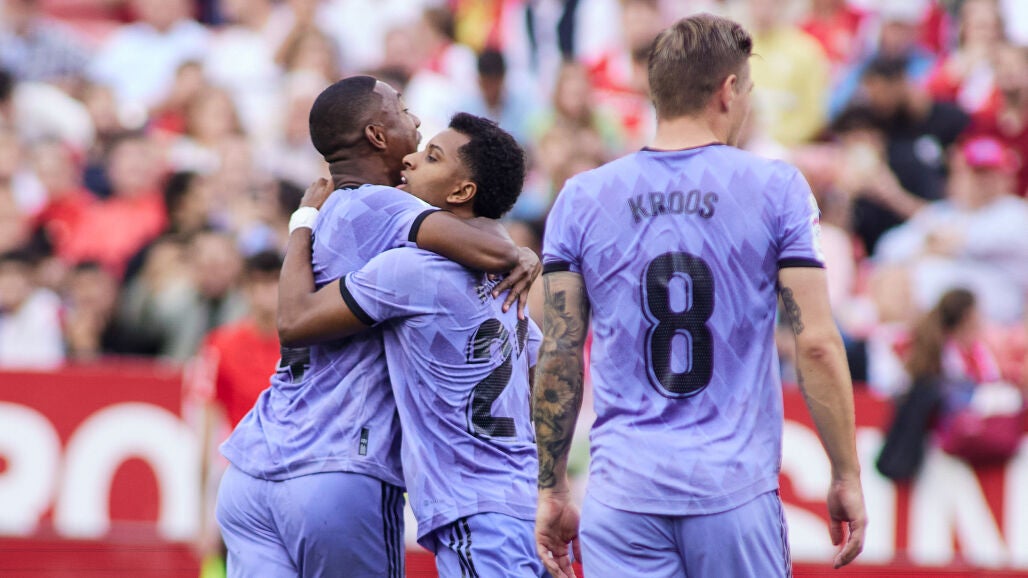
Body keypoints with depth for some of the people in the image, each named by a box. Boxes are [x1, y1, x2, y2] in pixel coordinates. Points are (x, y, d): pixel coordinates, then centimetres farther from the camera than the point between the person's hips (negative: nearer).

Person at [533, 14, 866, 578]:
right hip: (735, 489, -1)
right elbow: (815, 343, -4)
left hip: (624, 490, 1)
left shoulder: (581, 199, 5)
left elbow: (558, 357, 4)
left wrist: (552, 490, 11)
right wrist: (846, 475, 3)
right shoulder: (775, 189, 0)